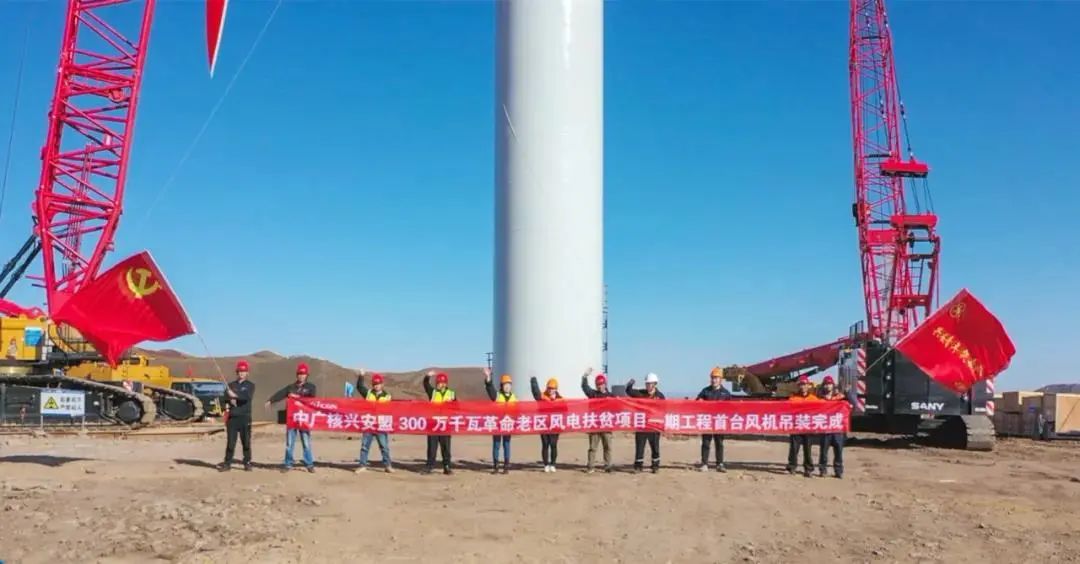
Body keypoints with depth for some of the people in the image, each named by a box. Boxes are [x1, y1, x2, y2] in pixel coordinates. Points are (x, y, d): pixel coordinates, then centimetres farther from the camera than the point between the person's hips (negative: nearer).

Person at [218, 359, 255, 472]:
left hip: (245, 417, -2)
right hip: (232, 416, 2)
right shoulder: (230, 385, 15)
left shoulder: (250, 385, 5)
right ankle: (227, 463, 5)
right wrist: (230, 400, -18)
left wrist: (235, 395, -28)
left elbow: (248, 396, -14)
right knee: (230, 441, 2)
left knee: (246, 441, -1)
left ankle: (247, 463, 6)